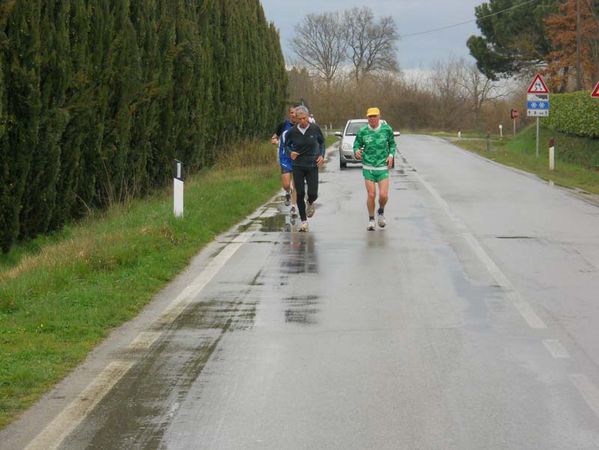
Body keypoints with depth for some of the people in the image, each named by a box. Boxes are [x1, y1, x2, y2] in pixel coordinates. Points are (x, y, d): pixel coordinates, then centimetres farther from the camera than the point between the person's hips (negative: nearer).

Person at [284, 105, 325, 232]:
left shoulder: (315, 129, -6)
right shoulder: (292, 131, -7)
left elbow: (321, 142, 11)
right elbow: (287, 145, 8)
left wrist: (322, 155, -3)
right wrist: (290, 152, -12)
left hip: (312, 165, 0)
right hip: (298, 166, 0)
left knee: (313, 194, -6)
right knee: (300, 194, -2)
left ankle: (310, 203, 32)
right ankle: (303, 221, 12)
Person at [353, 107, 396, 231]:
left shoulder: (387, 129, -1)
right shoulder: (362, 132, -3)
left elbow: (392, 144, 12)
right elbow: (357, 144, 7)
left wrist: (391, 155, -4)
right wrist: (357, 151, -16)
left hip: (383, 167, 0)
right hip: (368, 168, 0)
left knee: (383, 195, -10)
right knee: (371, 195, -5)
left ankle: (381, 212, 22)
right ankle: (371, 220, 13)